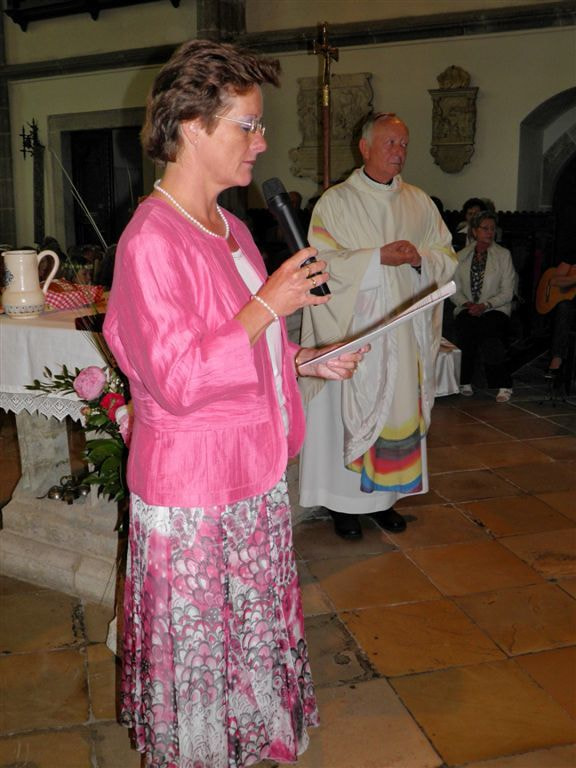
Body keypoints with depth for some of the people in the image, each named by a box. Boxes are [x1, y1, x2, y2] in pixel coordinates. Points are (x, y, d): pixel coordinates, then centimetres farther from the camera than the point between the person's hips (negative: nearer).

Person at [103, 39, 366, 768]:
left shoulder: (230, 228, 8)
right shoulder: (151, 240, -20)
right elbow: (177, 379, -25)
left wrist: (305, 359, 6)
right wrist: (269, 304, -23)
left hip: (251, 473, 8)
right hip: (191, 488, -8)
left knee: (253, 622, 22)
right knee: (195, 644, 12)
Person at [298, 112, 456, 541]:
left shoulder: (420, 203, 11)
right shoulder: (336, 201, -1)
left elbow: (448, 258, 11)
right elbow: (322, 261, -10)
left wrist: (420, 257, -11)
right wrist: (379, 257, -18)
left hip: (405, 328, 4)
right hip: (353, 329, -4)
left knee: (399, 411, 7)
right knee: (351, 412, -1)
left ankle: (385, 496, 21)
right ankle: (345, 502, 12)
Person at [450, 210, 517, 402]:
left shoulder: (504, 255, 5)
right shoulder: (461, 256, 11)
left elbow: (508, 292, 0)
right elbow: (454, 290, 10)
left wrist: (485, 305, -14)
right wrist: (467, 304, -10)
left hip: (495, 309, -1)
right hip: (468, 309, 2)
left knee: (488, 330, -34)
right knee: (464, 327, -32)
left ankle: (503, 384, -17)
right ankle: (465, 381, -13)